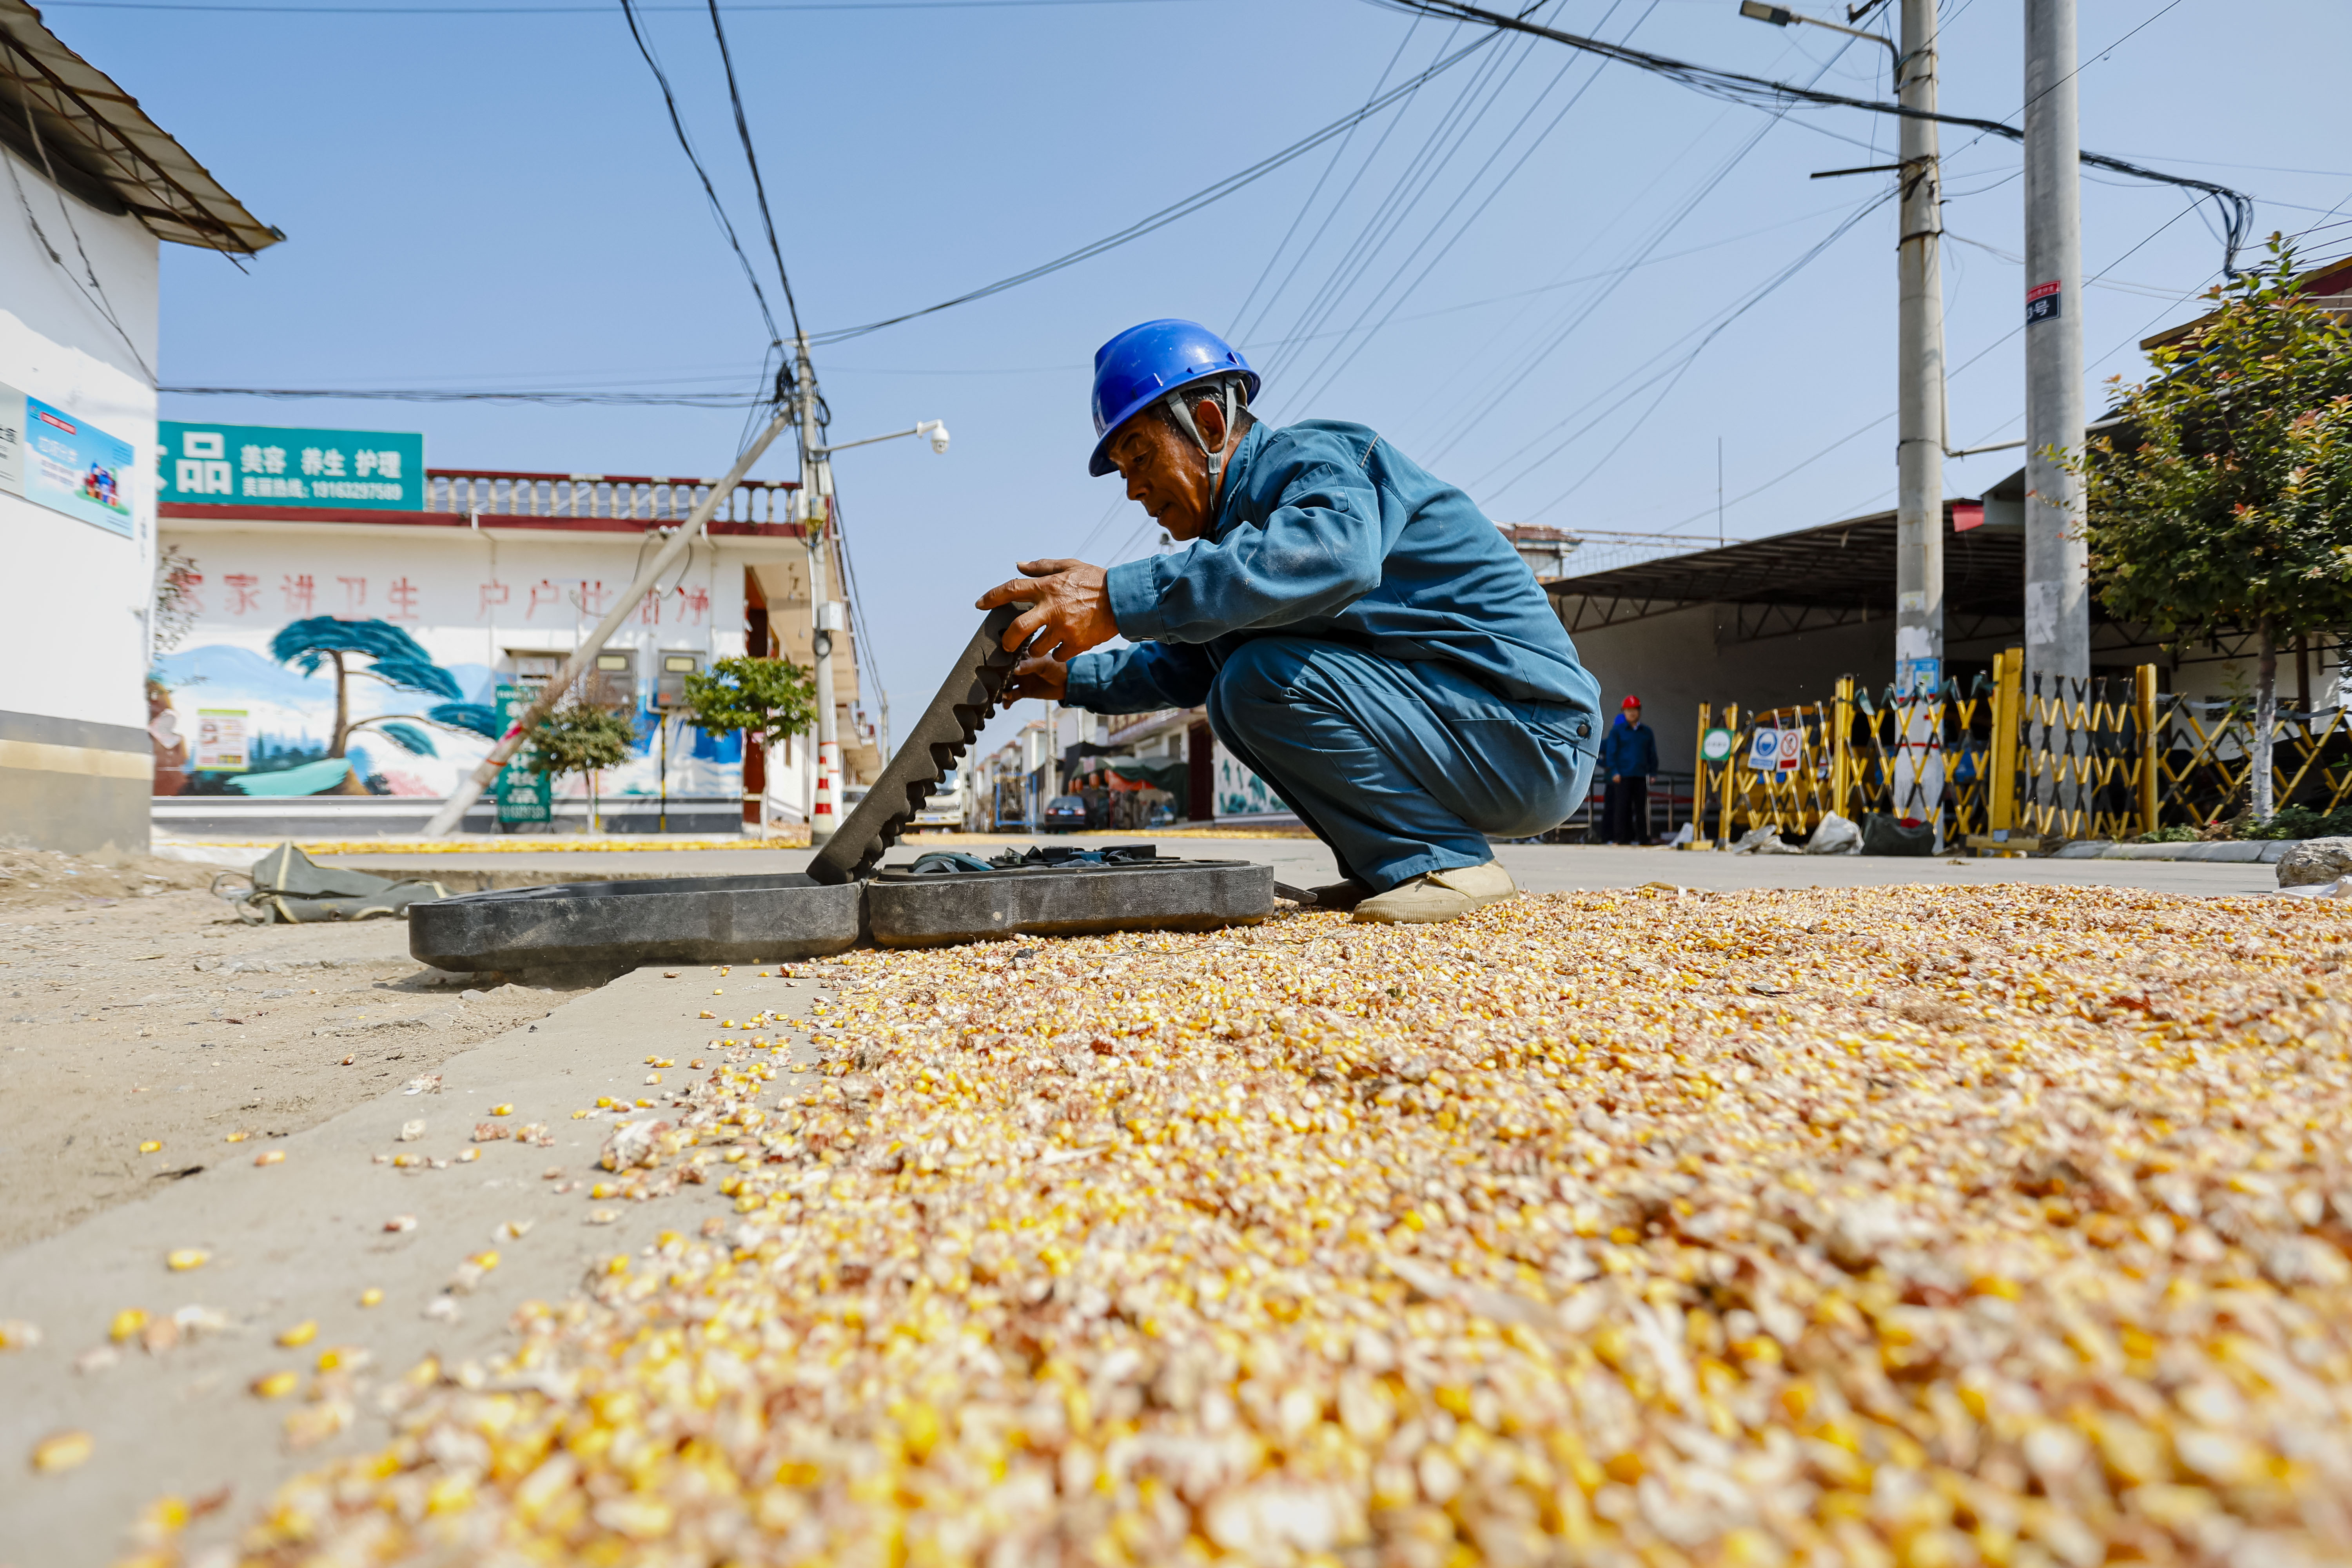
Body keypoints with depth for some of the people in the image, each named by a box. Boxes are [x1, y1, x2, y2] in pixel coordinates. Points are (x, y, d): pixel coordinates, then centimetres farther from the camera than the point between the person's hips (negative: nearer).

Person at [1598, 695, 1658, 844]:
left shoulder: (1647, 732, 12)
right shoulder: (1617, 730, 3)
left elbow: (1652, 754, 15)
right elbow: (1611, 752, -1)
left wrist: (1653, 773, 7)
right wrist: (1615, 772, -10)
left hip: (1641, 776, 3)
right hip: (1622, 776, -3)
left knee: (1641, 808, 6)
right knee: (1621, 807, -4)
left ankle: (1642, 837, 13)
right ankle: (1620, 837, 0)